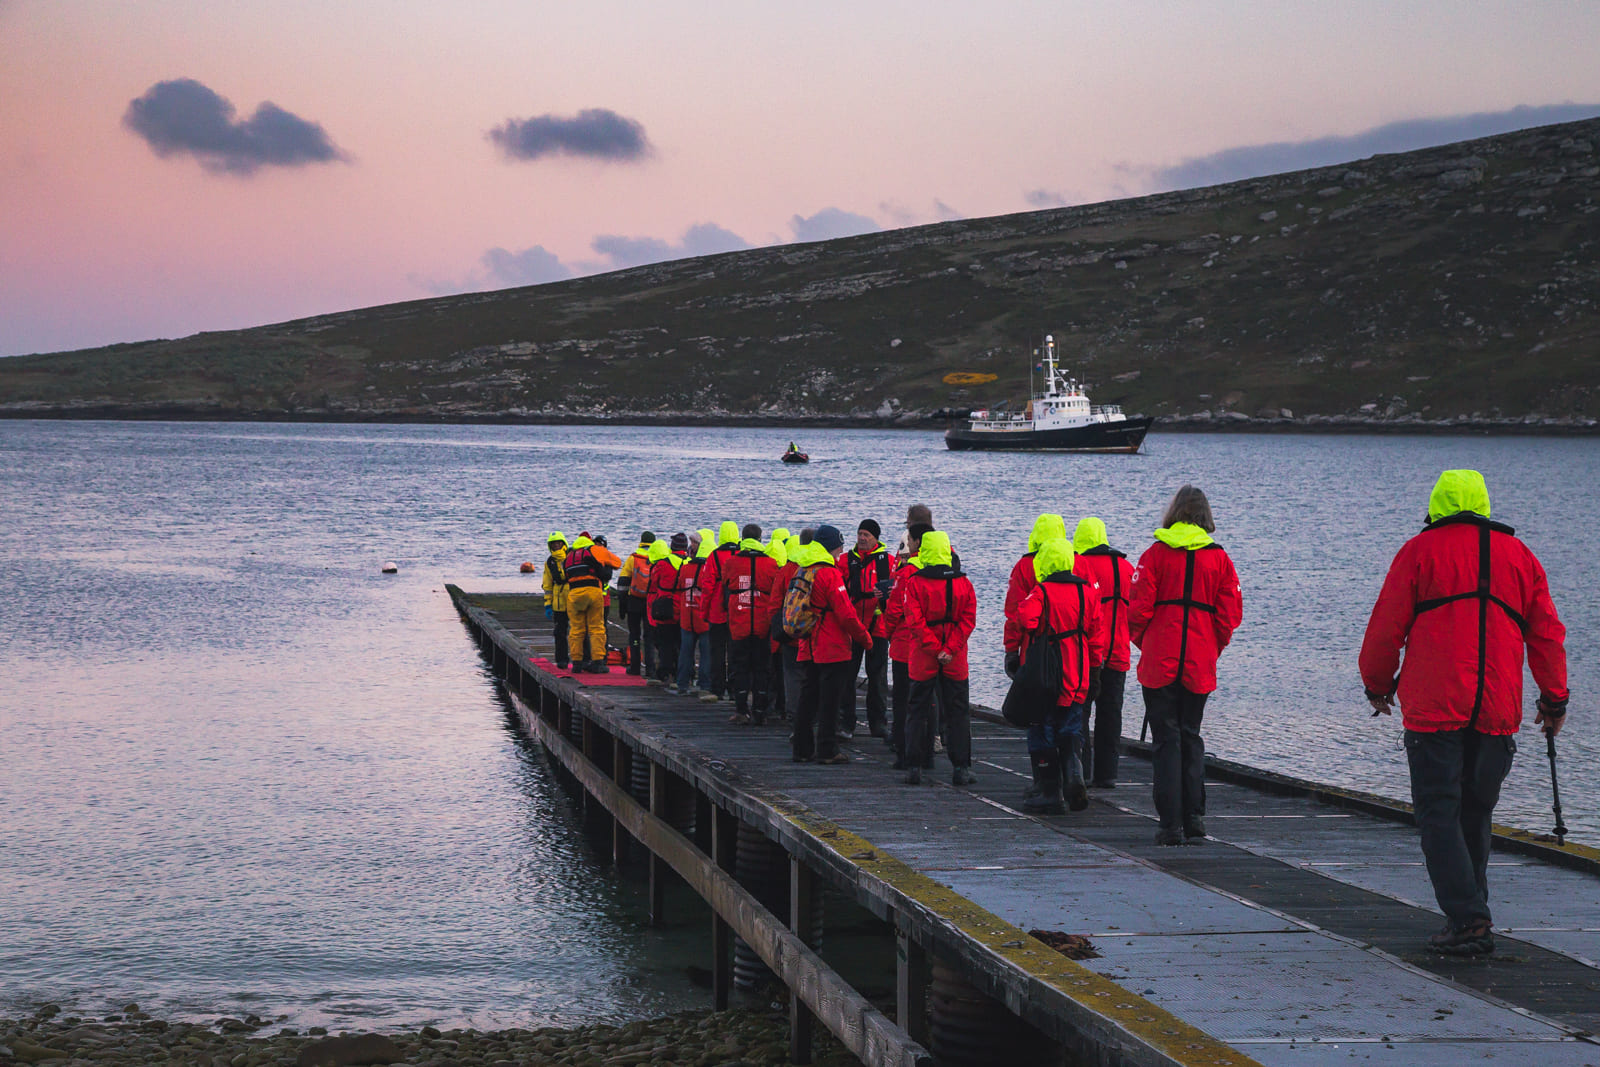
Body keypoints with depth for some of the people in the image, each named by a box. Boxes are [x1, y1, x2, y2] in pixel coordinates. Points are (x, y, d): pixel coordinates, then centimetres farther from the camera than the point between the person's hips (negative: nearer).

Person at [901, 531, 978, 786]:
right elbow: (968, 619, -6)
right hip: (956, 660, 1)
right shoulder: (964, 583, -1)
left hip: (923, 659, -1)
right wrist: (949, 650, -10)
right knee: (958, 712, 8)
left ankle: (914, 767, 7)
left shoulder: (914, 583, -7)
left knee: (918, 709, 9)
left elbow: (914, 621, -13)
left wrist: (936, 650, -11)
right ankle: (961, 767, 4)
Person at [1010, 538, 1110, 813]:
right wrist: (1094, 669, 17)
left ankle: (1049, 794, 5)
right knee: (1071, 732, 15)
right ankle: (1074, 775, -10)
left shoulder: (1040, 593, -10)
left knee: (1042, 736, 5)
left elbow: (1024, 622, -23)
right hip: (1077, 680, 4)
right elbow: (1099, 635, 8)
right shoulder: (1088, 591, 5)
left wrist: (1012, 653, -8)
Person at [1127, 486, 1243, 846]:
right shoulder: (1219, 558, 4)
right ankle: (1194, 818, 14)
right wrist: (1213, 648, 14)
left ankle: (1171, 825, -4)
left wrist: (1144, 642, 10)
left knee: (1167, 739, 0)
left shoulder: (1156, 554, -3)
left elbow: (1138, 607, -6)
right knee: (1191, 737, 17)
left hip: (1159, 662, -2)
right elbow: (1230, 613, 2)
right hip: (1200, 665, 3)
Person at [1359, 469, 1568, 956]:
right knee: (1476, 814, 16)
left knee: (1438, 815, -3)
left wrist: (1377, 686, 16)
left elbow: (1386, 628, 1)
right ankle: (1470, 913, 21)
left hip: (1434, 710, -4)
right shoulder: (1519, 556, 14)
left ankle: (1468, 920, -13)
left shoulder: (1420, 551, 2)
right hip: (1498, 713, 4)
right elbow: (1547, 634, 14)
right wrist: (1554, 699, 23)